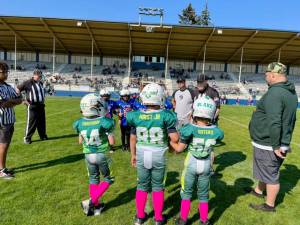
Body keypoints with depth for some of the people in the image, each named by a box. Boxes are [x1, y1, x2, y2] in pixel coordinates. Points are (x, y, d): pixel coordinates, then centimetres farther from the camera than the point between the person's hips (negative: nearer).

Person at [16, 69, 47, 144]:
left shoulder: (40, 83, 12)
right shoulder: (28, 83, -10)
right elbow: (17, 90, -8)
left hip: (41, 105, 7)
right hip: (32, 106, -6)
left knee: (42, 122, 13)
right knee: (31, 123, -3)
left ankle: (43, 136, 25)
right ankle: (27, 138, 10)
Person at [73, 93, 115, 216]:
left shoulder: (80, 123, -8)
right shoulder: (104, 122, -22)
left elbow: (80, 141, 5)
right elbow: (112, 142, -15)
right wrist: (109, 133, 1)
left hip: (88, 155, 4)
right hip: (103, 155, -4)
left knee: (93, 179, 21)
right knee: (108, 179, 17)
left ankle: (96, 206, 30)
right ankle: (91, 201, 10)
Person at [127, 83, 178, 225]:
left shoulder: (136, 116, -8)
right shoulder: (165, 116, -16)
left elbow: (133, 139, 2)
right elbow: (175, 138, -16)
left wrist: (133, 155, 15)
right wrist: (171, 129, 4)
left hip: (141, 155, 2)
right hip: (158, 156, -2)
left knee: (142, 186, 18)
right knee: (157, 186, 15)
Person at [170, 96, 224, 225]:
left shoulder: (189, 129, -23)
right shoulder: (215, 131, -15)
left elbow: (179, 149, -14)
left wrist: (170, 141, 5)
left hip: (191, 165, -2)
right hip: (206, 165, 2)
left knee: (186, 193, 19)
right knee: (203, 195, 21)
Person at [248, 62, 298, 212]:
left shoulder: (274, 93, -24)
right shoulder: (291, 92, 7)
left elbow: (274, 123, -30)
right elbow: (290, 119, 14)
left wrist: (276, 146, -22)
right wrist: (284, 141, 21)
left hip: (268, 145, -9)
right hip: (281, 142, 9)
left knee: (270, 175, 8)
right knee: (267, 170, 26)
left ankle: (269, 205, 27)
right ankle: (258, 191, 46)